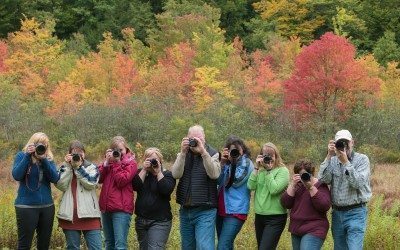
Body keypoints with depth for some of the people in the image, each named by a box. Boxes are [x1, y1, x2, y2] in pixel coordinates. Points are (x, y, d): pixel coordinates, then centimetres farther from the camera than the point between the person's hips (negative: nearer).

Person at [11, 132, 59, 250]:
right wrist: (27, 156, -16)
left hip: (47, 206, 4)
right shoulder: (22, 156, 1)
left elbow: (55, 178, -5)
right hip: (26, 206, -4)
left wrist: (44, 160, -14)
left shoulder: (48, 159, 9)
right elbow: (16, 176, -14)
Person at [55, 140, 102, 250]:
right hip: (70, 215, 2)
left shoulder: (92, 167, 8)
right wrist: (67, 166, -7)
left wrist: (78, 167, -14)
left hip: (89, 214, -2)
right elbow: (61, 185, -6)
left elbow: (91, 183, -11)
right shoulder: (64, 168, 13)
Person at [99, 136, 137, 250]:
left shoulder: (131, 163, 0)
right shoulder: (109, 161, 16)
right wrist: (106, 162, -5)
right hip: (106, 207, 7)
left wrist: (116, 162, -10)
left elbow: (121, 181, -13)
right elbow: (99, 179, 4)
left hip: (121, 209, -7)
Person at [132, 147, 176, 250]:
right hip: (141, 220, 5)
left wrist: (158, 171, -15)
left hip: (160, 222, -5)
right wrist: (144, 169, -10)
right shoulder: (141, 173, 11)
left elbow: (166, 190, -18)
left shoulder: (167, 175, 1)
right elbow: (135, 186, -7)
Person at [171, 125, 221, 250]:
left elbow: (214, 174, -21)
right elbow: (176, 174, -9)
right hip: (185, 210, 5)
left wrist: (203, 152, -29)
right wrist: (183, 153, -20)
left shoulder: (213, 154, -3)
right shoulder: (183, 154, 7)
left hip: (205, 212, -4)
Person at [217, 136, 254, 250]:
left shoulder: (246, 163, -4)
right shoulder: (227, 163, 13)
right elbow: (218, 181, 1)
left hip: (235, 211, -7)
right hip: (221, 209, 7)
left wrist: (233, 162, -13)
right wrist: (222, 162, -9)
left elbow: (236, 181, -14)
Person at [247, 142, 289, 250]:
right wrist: (257, 168, -7)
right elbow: (251, 186, -5)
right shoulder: (260, 170, 8)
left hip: (275, 218, -6)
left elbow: (274, 189, -20)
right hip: (259, 216, 6)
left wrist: (268, 170, -14)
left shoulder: (282, 170, -7)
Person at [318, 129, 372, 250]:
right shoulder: (333, 161, 7)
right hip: (337, 213, 5)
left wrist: (346, 162, -23)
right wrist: (329, 156, -14)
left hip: (355, 213, -4)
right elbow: (323, 180, -8)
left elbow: (358, 183, -15)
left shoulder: (362, 159, -3)